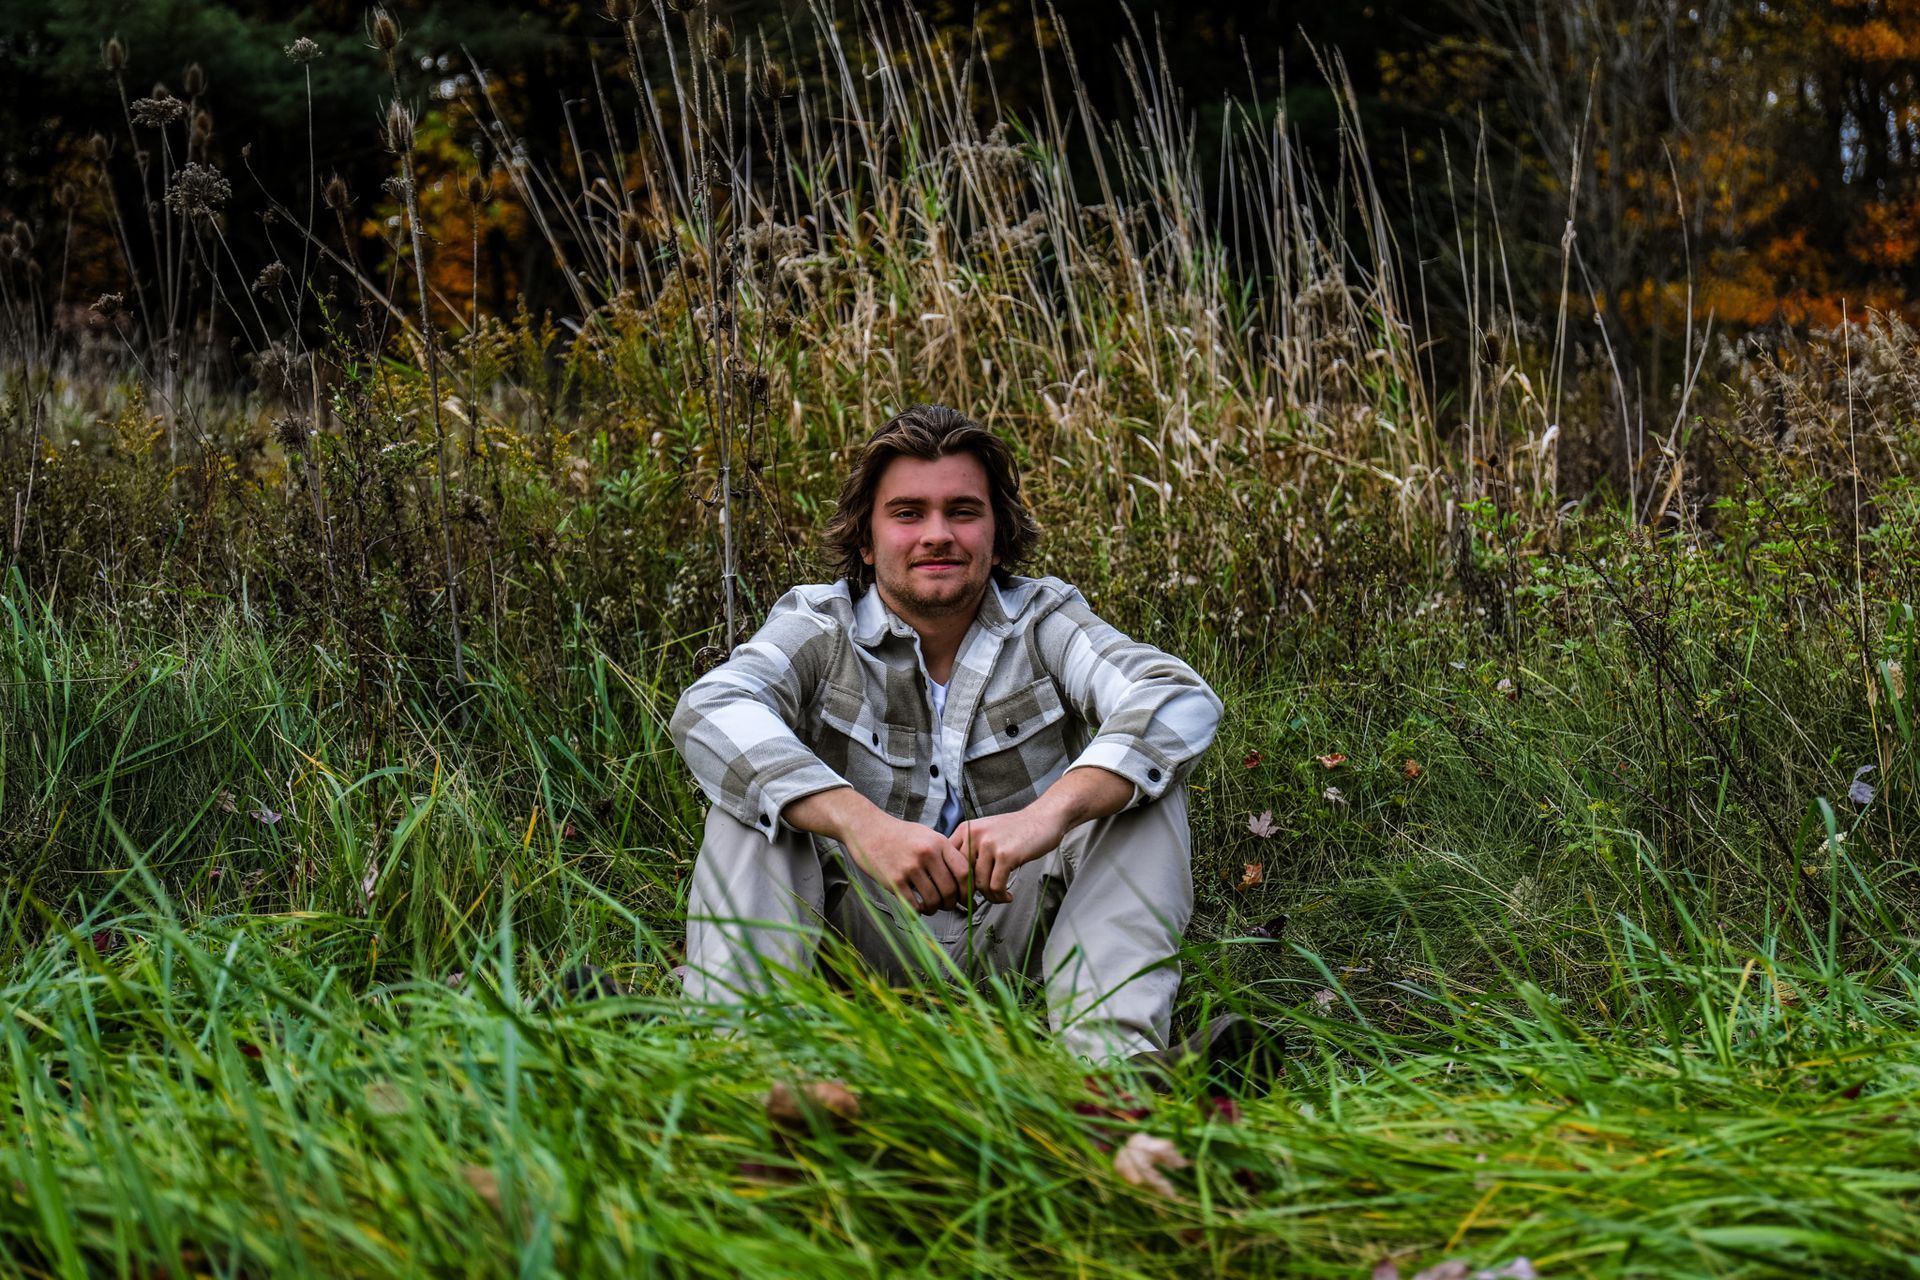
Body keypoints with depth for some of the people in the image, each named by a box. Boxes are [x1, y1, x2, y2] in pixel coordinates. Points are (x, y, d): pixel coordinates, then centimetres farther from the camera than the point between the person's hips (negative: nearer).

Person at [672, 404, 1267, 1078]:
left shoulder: (1042, 618, -1)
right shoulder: (820, 625, -3)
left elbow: (1186, 700, -20)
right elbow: (707, 711, -25)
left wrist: (1050, 812, -38)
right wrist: (861, 823, -40)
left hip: (1018, 930, 1)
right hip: (866, 933, 0)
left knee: (1145, 768, -18)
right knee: (750, 776, -19)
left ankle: (1111, 1044, -36)